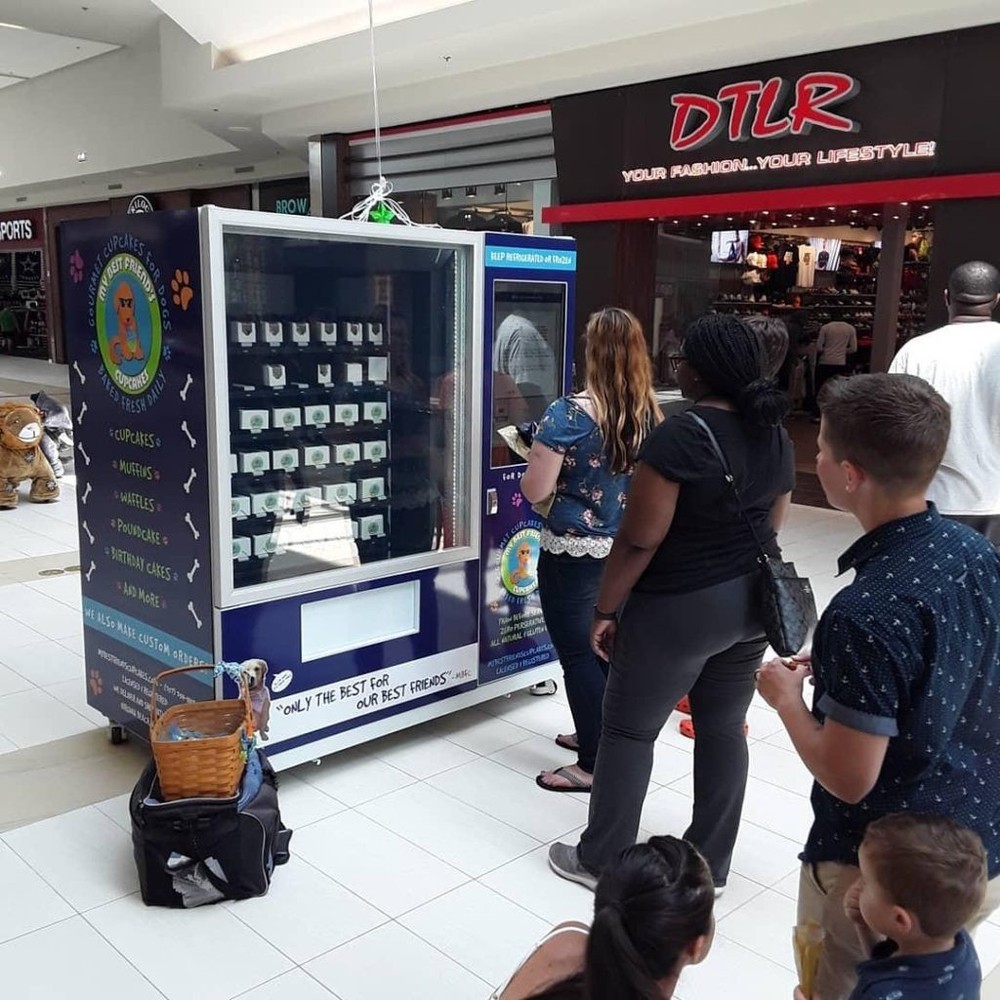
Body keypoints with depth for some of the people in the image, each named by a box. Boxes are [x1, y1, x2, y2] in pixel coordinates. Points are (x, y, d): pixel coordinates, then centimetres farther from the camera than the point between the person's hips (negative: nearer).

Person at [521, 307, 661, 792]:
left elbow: (534, 490, -16)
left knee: (578, 655, 4)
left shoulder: (569, 414, -18)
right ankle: (599, 736, 37)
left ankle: (593, 764, 12)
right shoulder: (650, 413, 1)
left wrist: (539, 457, 3)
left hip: (573, 554, -7)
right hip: (626, 551, 7)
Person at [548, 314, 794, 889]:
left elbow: (639, 540, -20)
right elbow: (772, 524, 13)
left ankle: (603, 862, 20)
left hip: (679, 610, -7)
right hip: (751, 604, 8)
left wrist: (606, 609, -10)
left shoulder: (681, 435, -21)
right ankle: (712, 862, 29)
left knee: (629, 730, 8)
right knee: (724, 729, 16)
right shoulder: (776, 435, 3)